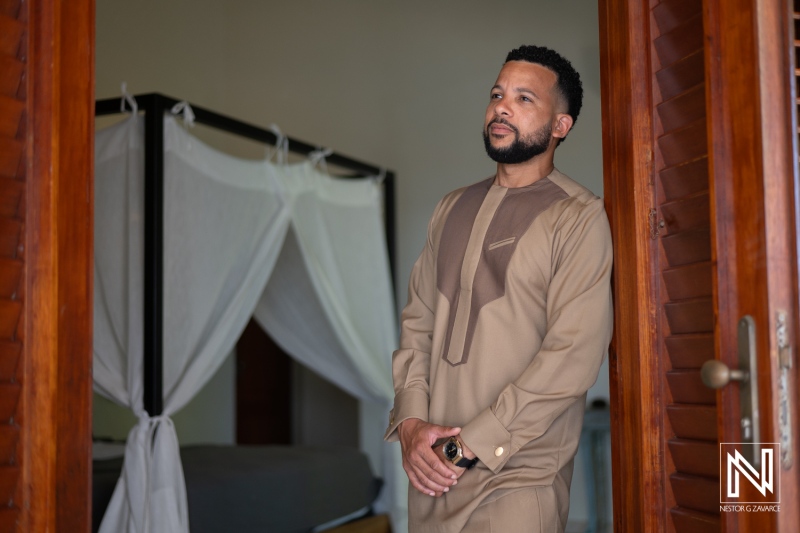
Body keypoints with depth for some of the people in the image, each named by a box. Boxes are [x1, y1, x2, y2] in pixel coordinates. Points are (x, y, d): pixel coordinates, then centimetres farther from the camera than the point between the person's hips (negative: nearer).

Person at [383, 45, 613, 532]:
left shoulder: (579, 217, -7)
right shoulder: (454, 208, 13)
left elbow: (575, 354, -16)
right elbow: (418, 321, 10)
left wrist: (469, 445, -16)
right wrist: (411, 422, -6)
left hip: (517, 476, -5)